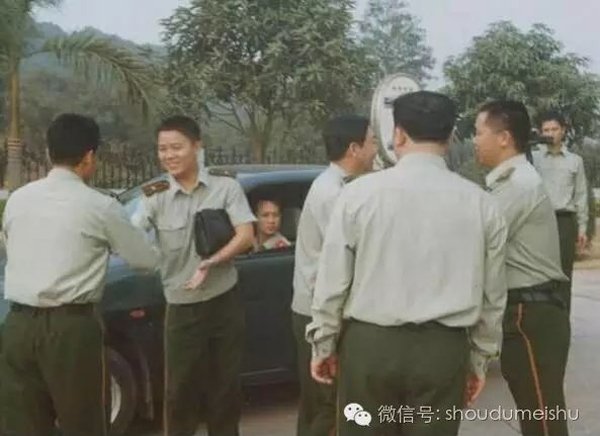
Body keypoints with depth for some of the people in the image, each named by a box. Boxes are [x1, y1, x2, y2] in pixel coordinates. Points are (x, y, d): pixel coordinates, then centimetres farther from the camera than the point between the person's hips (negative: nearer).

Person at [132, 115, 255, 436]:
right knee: (180, 391, 5)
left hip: (225, 303, 0)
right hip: (181, 309, 0)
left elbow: (246, 237, -10)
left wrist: (212, 262, -24)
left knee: (225, 387, 12)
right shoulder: (156, 198, -1)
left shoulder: (226, 187, -3)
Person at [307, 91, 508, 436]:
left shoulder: (360, 192, -5)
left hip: (369, 344, -1)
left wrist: (324, 344, 10)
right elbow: (492, 295, 6)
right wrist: (480, 358, 18)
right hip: (443, 349, 2)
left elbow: (333, 281, -3)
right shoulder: (481, 203, 1)